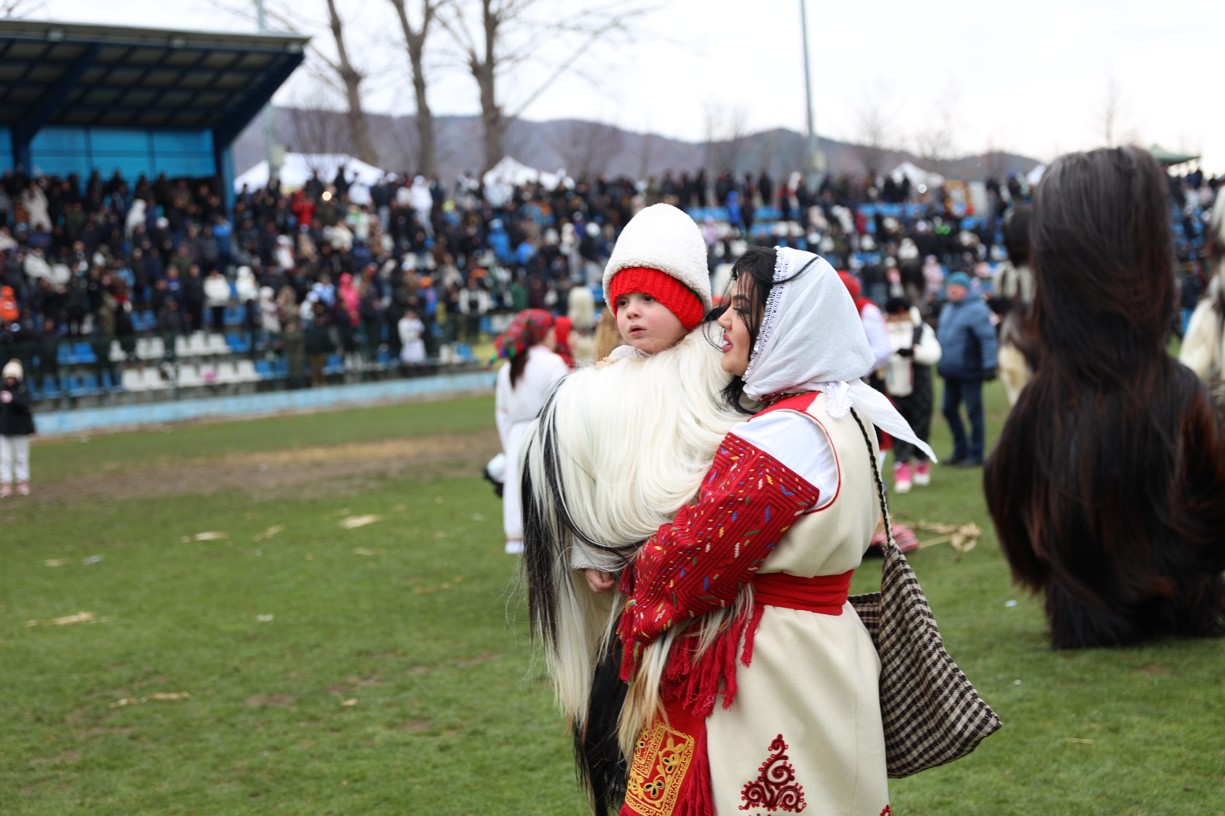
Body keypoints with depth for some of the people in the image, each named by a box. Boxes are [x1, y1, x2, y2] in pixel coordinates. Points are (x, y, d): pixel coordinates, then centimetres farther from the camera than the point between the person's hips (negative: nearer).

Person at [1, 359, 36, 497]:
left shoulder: (23, 390, -6)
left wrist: (12, 399, -37)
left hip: (20, 429, -2)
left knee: (21, 457, 7)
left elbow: (24, 405, -22)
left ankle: (23, 483, 16)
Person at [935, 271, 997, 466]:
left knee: (973, 412, -1)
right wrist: (941, 362, 22)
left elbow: (988, 338, -18)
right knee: (949, 409, 12)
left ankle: (976, 454, 7)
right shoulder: (947, 309, 15)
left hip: (969, 371, -9)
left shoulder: (976, 309, -13)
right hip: (951, 372, 9)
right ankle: (960, 451, 24)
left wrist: (989, 365, -22)